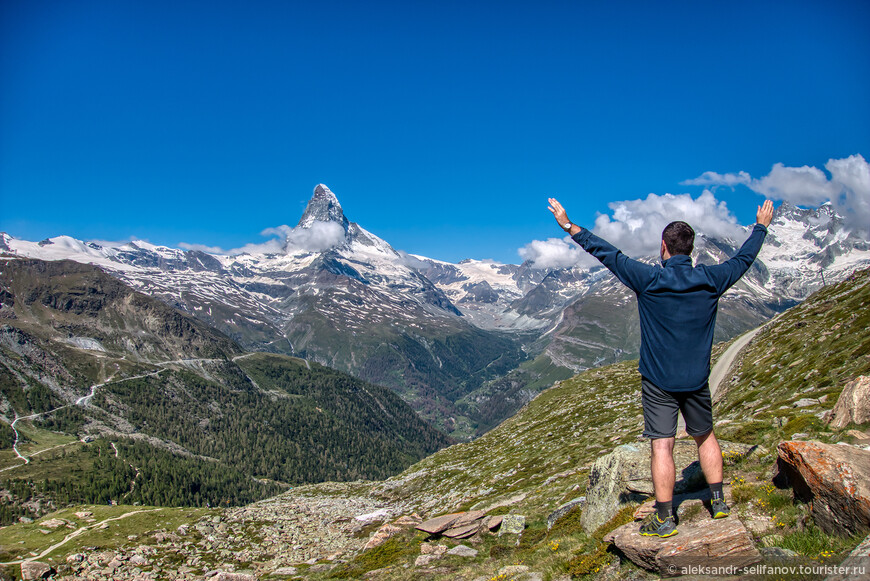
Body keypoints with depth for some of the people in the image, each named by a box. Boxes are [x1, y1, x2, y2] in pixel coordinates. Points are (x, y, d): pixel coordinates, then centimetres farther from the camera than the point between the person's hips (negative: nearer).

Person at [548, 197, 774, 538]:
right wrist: (761, 226, 32)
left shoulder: (649, 280, -15)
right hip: (697, 379, 4)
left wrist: (569, 226, -4)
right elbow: (744, 258, 14)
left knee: (662, 446, 1)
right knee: (705, 436, 23)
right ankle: (718, 501, 29)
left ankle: (664, 520, 8)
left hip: (659, 381, -4)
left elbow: (607, 253, -11)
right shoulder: (710, 280, -4)